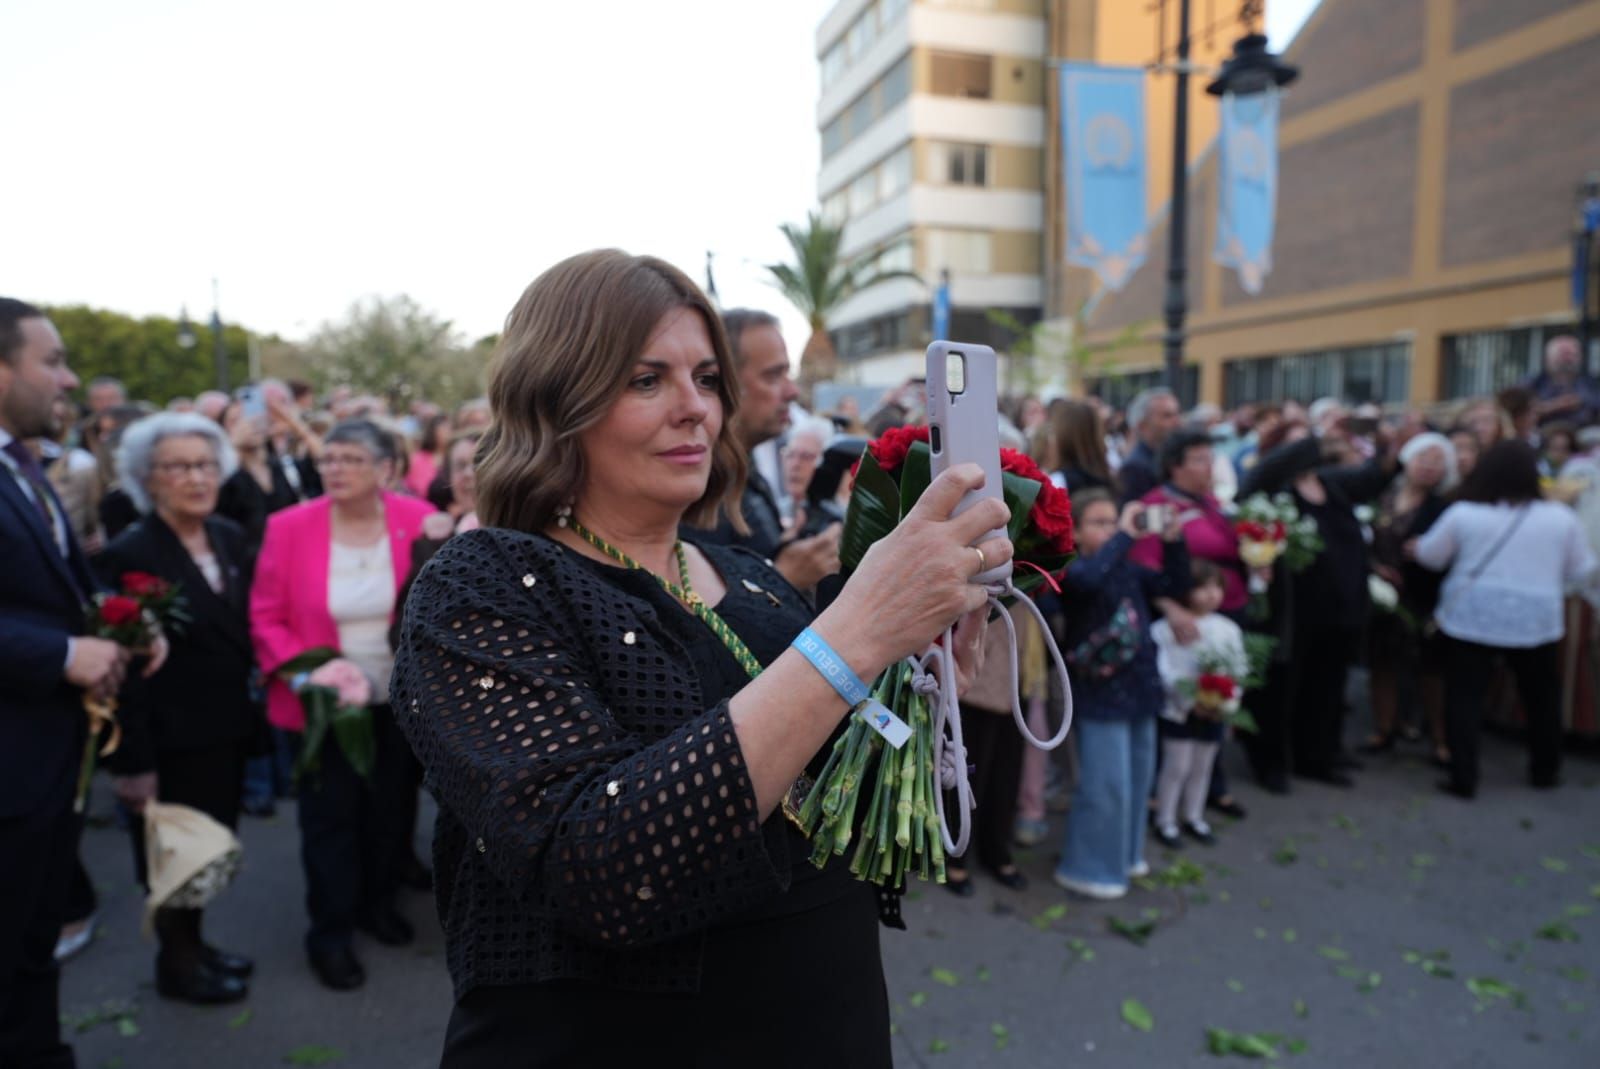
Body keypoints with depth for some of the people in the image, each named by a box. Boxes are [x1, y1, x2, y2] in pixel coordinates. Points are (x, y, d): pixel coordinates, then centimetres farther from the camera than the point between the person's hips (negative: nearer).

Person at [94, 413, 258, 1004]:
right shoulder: (128, 555, -17)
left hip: (226, 729, 6)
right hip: (171, 740, -6)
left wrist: (253, 710, 6)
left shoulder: (231, 538, 3)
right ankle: (176, 963, 32)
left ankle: (193, 942, 39)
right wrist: (133, 763, -17)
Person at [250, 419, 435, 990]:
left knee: (393, 808, 17)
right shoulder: (289, 526, -10)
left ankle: (378, 902, 41)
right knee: (330, 816, 9)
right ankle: (329, 932, 28)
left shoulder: (418, 519, -8)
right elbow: (265, 618, -6)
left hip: (401, 701, 2)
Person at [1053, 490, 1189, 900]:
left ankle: (1122, 854, 36)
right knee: (1106, 785, -3)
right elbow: (1090, 578, -36)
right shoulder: (1072, 568, -13)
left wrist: (1173, 540, -2)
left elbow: (1174, 584, 12)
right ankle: (1086, 867, 13)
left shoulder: (1127, 568, 9)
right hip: (1101, 694, -8)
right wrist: (1125, 535, -28)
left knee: (1137, 778, 18)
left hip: (1139, 688, 8)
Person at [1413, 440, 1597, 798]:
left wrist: (1416, 546, 25)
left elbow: (1429, 555, 4)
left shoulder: (1462, 514, -8)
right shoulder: (1560, 517, -5)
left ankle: (1463, 778, 4)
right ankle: (1545, 770, 33)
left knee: (1464, 697, 4)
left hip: (1470, 618, -1)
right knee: (1542, 697, 20)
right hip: (1534, 621, 2)